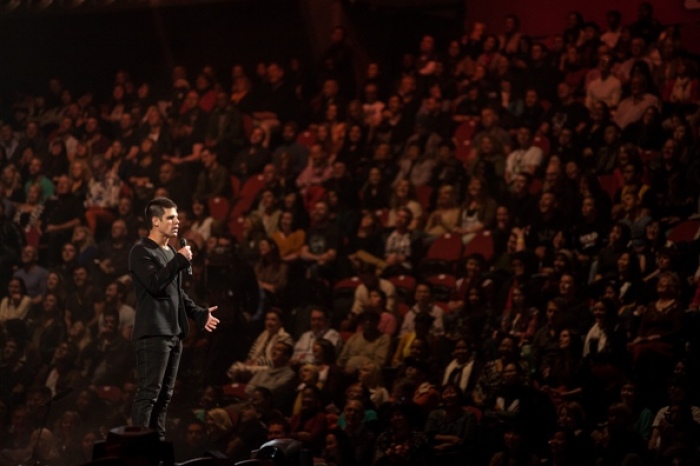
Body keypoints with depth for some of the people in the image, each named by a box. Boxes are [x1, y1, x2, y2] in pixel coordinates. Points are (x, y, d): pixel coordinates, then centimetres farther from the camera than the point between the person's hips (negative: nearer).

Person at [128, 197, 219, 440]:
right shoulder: (141, 252, -6)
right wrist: (180, 260, -15)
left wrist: (199, 314, 16)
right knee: (149, 393, -12)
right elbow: (155, 283, -21)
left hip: (173, 332, 9)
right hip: (153, 333, -9)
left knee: (164, 394, 9)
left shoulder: (170, 252, 20)